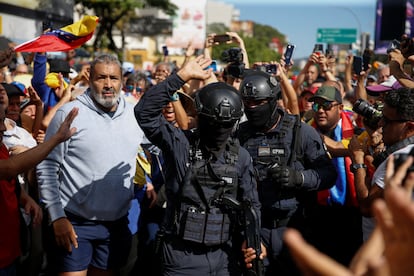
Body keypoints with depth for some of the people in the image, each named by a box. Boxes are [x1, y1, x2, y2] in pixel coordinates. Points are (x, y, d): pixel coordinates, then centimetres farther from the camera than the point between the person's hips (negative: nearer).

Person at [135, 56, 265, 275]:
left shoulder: (241, 156, 4)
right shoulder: (179, 144, -6)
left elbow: (251, 205, 11)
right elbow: (145, 112, -18)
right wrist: (182, 76, -22)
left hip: (224, 255, 4)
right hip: (182, 256, -3)